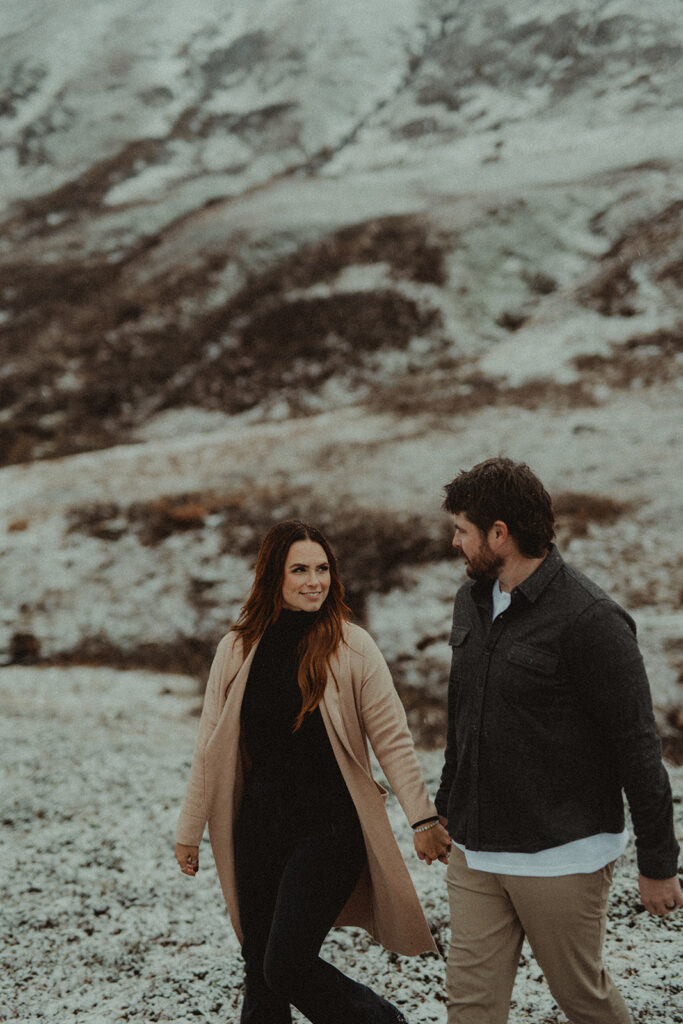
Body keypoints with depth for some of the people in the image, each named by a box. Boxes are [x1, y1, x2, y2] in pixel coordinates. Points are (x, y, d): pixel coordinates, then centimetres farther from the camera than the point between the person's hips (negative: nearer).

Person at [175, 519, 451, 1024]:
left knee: (287, 967, -10)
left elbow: (392, 740, -3)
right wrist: (190, 830, 13)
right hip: (258, 826, 4)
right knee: (259, 971, 11)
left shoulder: (351, 647, -8)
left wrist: (423, 817, -6)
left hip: (330, 829, -4)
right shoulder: (239, 647, 2)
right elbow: (212, 745, 9)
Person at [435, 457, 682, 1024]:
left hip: (561, 855, -6)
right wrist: (446, 806, 26)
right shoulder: (471, 601, 7)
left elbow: (637, 747, -14)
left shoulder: (590, 620, -17)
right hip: (475, 851, 7)